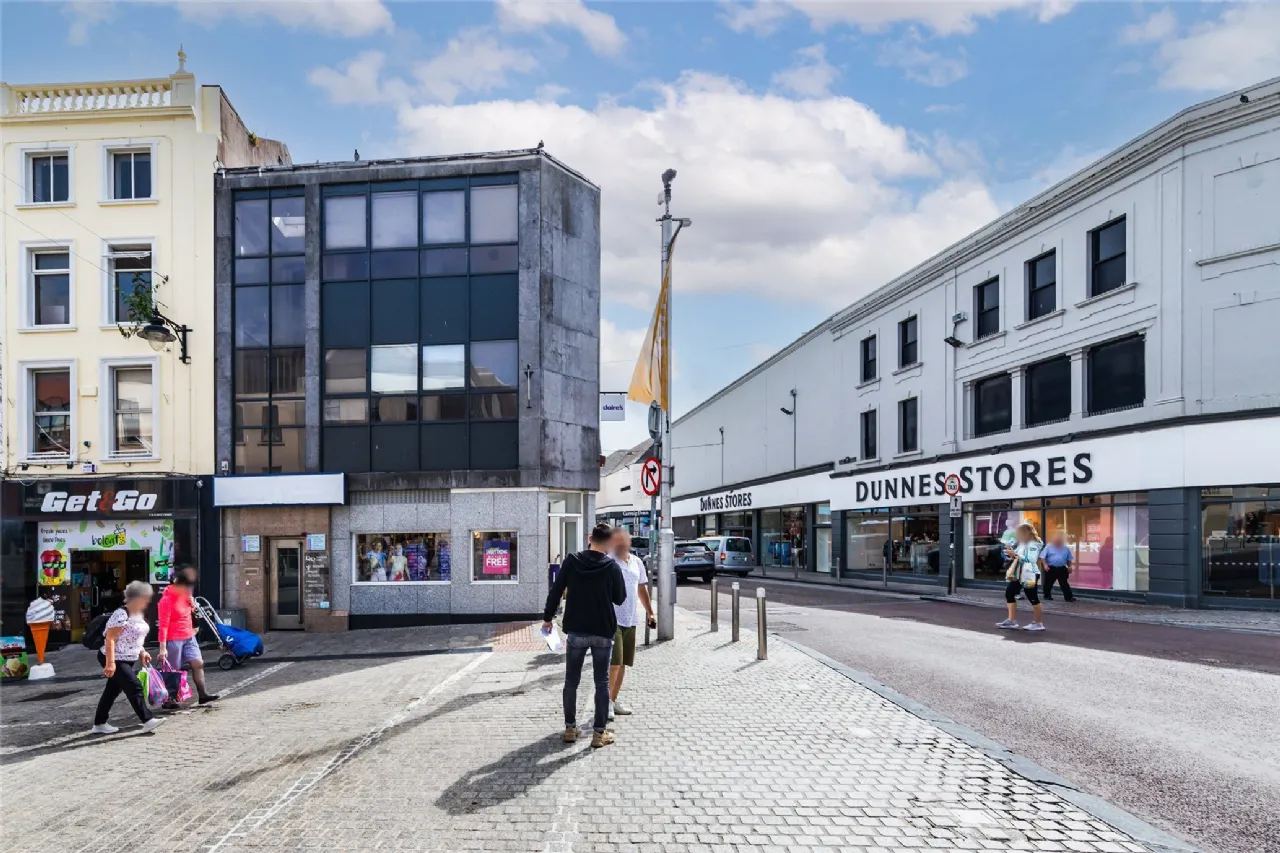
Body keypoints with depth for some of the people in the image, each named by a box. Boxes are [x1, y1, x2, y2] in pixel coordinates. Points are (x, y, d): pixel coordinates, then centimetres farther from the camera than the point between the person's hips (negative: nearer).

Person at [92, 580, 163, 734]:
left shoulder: (138, 614, 9)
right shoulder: (121, 615, -22)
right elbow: (110, 639, -25)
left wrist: (142, 652, 13)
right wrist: (110, 663, -30)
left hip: (129, 660, 10)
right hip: (116, 660, -10)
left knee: (113, 691, 14)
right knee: (135, 688, -12)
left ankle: (99, 724, 23)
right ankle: (147, 721, -10)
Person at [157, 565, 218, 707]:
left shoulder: (185, 594, 5)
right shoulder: (167, 600, -18)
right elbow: (163, 626, -20)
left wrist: (191, 601, -2)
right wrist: (163, 648, -22)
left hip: (189, 637, 7)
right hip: (173, 640, -7)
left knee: (198, 663, 2)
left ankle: (202, 694, 7)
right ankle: (168, 701, 12)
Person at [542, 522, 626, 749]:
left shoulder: (571, 561, -5)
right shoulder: (612, 567, -9)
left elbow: (556, 591, -2)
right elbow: (620, 598, 0)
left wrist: (547, 617, 9)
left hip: (575, 630, 1)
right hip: (603, 632, -1)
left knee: (571, 681, 14)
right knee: (602, 683, 7)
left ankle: (570, 728, 19)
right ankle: (599, 733, 7)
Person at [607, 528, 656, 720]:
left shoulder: (636, 562, 11)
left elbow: (642, 589, 21)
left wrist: (650, 612, 17)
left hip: (630, 621, 7)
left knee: (622, 663, 13)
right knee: (614, 662, -11)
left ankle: (614, 700, 24)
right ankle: (607, 702, -2)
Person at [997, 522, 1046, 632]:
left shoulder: (1034, 544, -13)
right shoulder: (1021, 543, 13)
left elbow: (1031, 559, -28)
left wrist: (1016, 554, -31)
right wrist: (1011, 555, 4)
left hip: (1029, 575, -10)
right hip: (1019, 574, 10)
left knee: (1032, 598, -2)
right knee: (1009, 593, 7)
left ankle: (1038, 623, 10)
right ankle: (1012, 620, 11)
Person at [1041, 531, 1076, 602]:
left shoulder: (1066, 549, 9)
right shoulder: (1049, 547, -2)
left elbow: (1069, 559, 17)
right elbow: (1042, 557, -5)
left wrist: (1069, 567, 9)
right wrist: (1045, 565, -15)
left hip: (1062, 569, 2)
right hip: (1051, 568, -2)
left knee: (1064, 583, -1)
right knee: (1048, 583, 7)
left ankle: (1069, 597, -3)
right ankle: (1047, 596, 21)